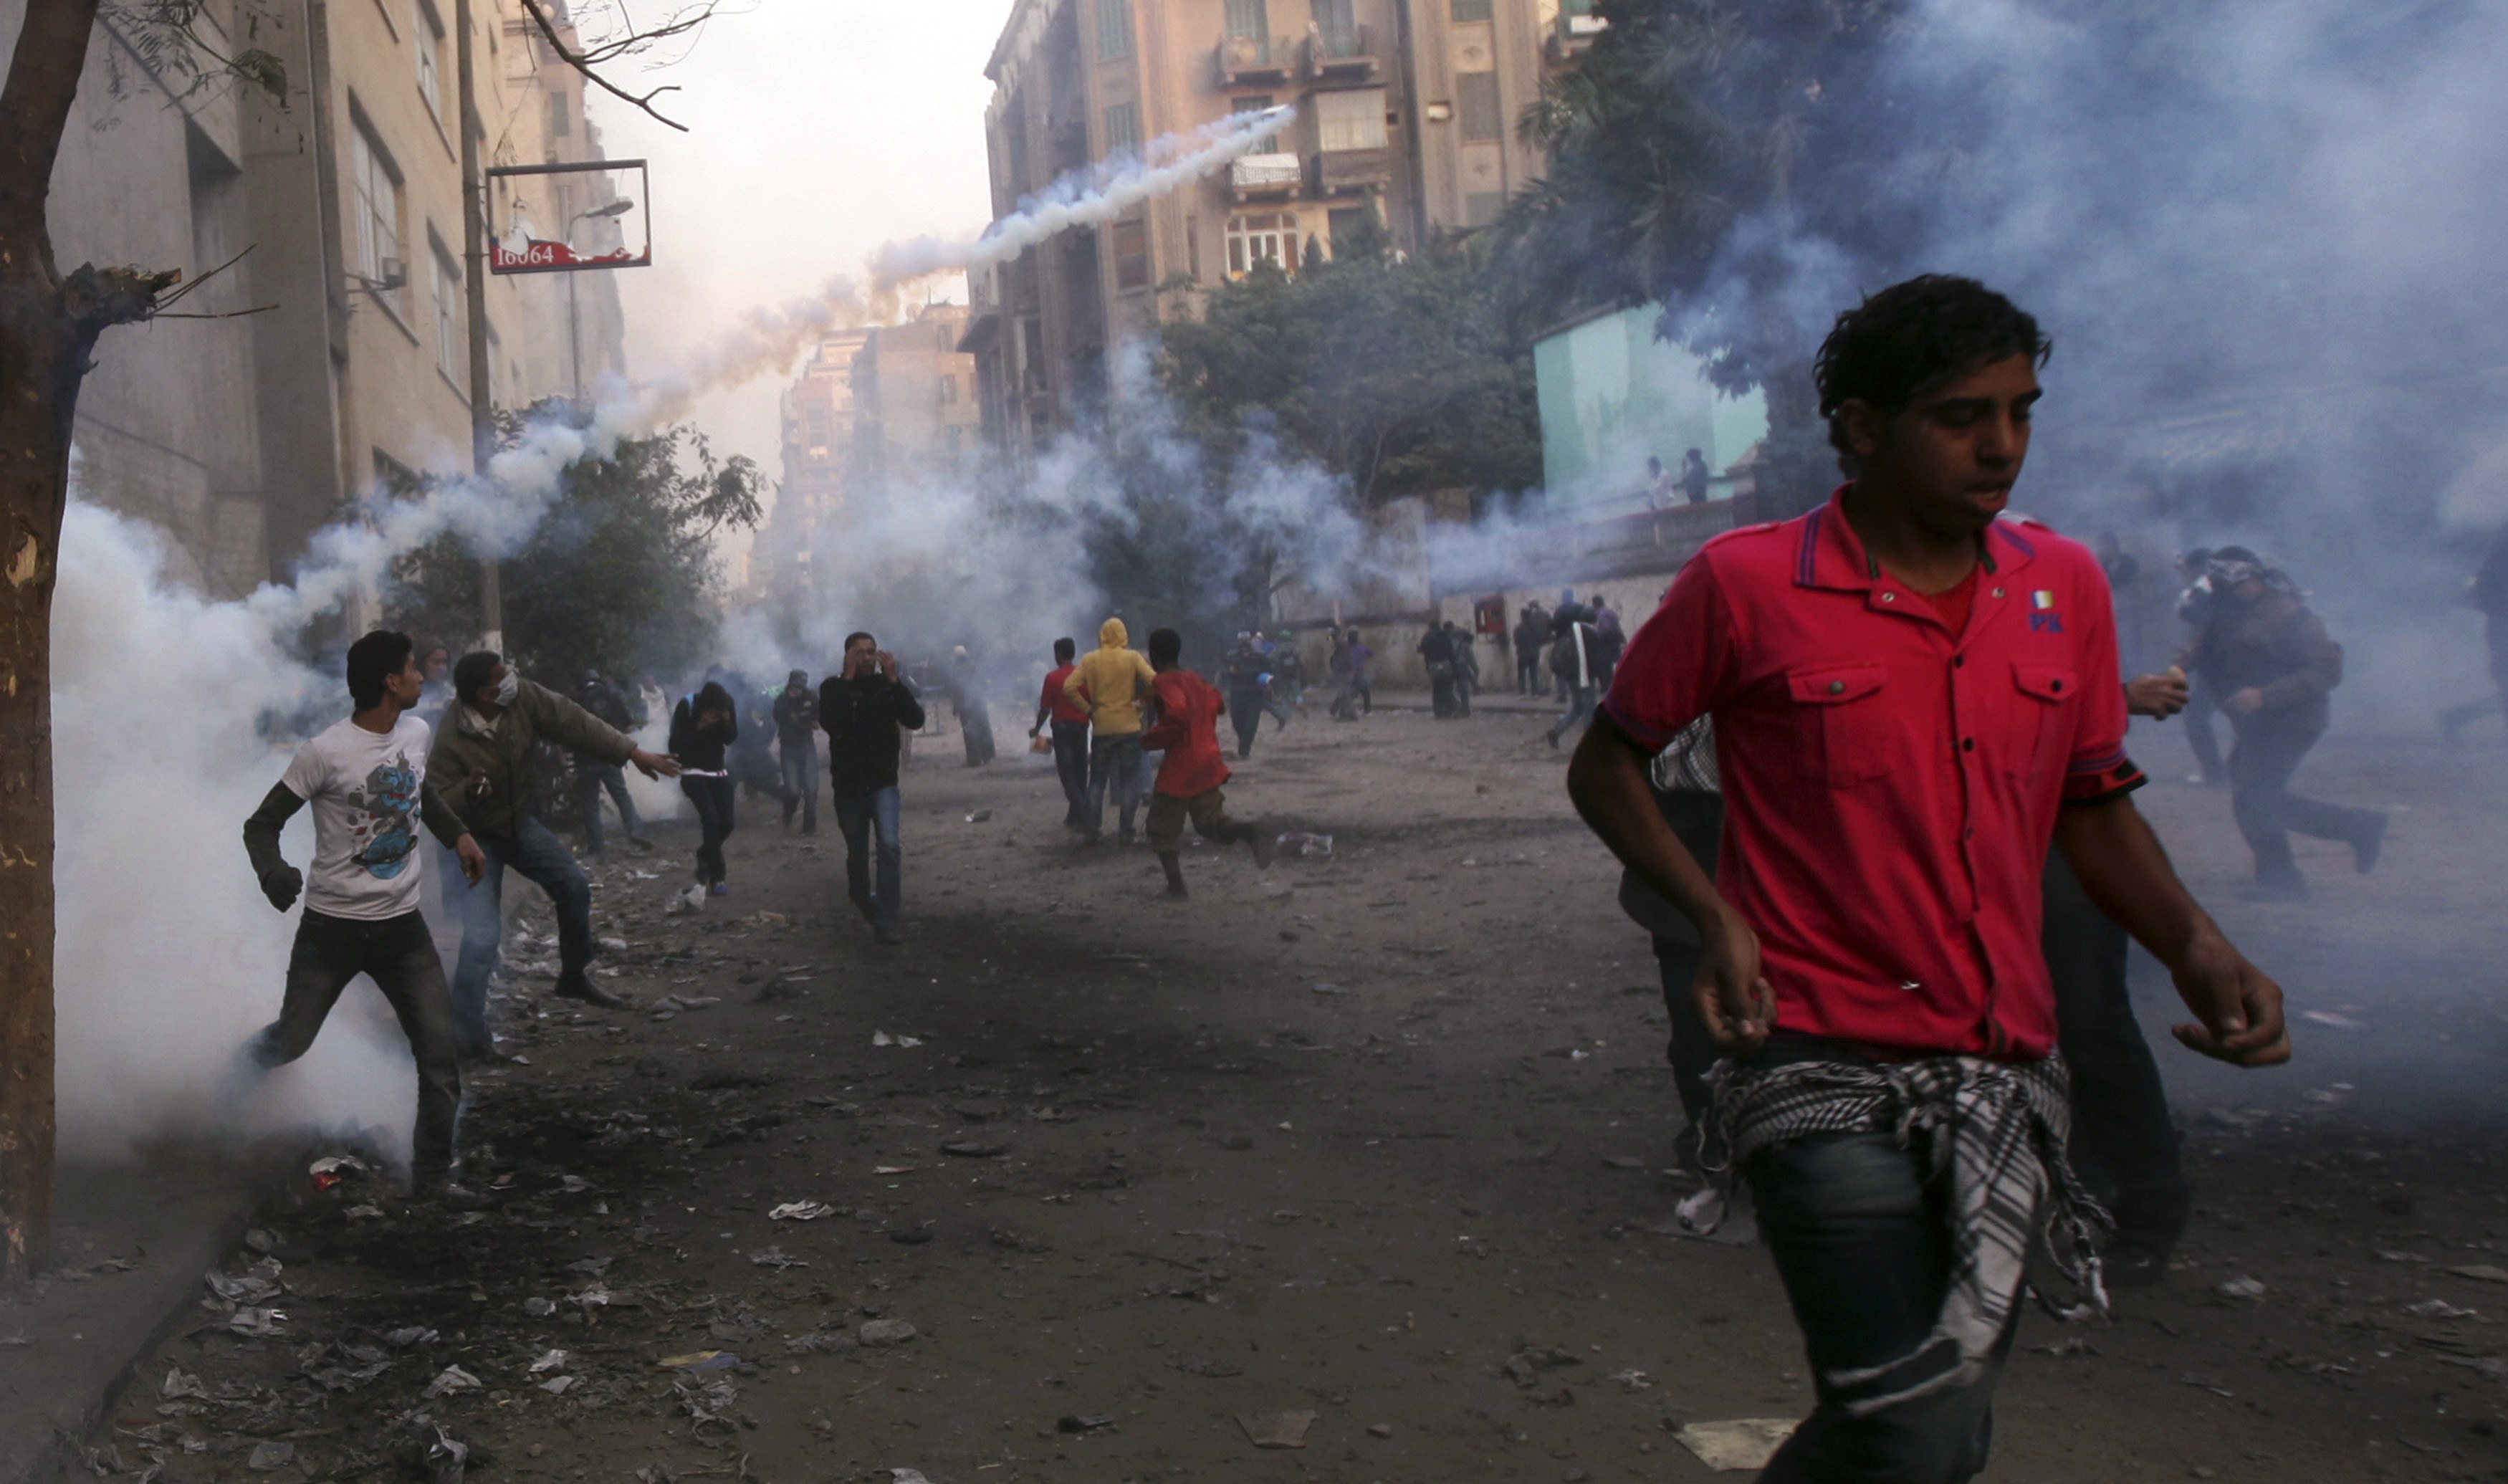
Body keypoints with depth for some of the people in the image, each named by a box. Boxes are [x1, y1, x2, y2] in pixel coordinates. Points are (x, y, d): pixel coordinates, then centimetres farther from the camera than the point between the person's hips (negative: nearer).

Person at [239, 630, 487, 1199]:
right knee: (291, 1042, 8)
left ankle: (431, 1173, 9)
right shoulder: (326, 752, -17)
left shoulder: (416, 733, 2)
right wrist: (272, 870, -34)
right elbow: (262, 824, -13)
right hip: (332, 926, -4)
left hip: (402, 924, 5)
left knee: (441, 1053, -3)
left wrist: (457, 835, 9)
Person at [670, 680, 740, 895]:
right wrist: (700, 726, -29)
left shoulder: (727, 704, -7)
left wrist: (727, 722, -19)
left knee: (727, 823, -5)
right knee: (711, 820, -20)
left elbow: (731, 738, 1)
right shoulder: (686, 706, -18)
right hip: (693, 773, -4)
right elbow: (677, 743, -18)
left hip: (719, 771, 4)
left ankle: (704, 858, 24)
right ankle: (718, 877, -12)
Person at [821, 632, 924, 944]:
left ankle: (885, 924, -19)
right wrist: (848, 679, -21)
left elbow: (915, 720, -13)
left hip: (883, 783, -1)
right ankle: (863, 902, 43)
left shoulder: (889, 685, 0)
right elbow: (829, 722, -22)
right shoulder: (833, 687, -2)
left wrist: (894, 679, -19)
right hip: (848, 786, 1)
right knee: (857, 854, 13)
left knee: (889, 845, -19)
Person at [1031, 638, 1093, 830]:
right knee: (1080, 773, 12)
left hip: (1062, 727, -3)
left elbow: (1045, 708, -5)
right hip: (1081, 727, 3)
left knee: (1067, 773, -2)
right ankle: (1074, 816, 15)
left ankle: (1083, 816, -16)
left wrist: (1036, 729, 10)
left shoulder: (1052, 677, -7)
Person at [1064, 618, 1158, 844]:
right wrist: (1142, 704, -3)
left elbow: (1069, 687, -9)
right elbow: (1154, 681, -16)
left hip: (1101, 728, 1)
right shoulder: (1133, 658, -5)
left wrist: (1087, 708, 0)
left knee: (1097, 780, 12)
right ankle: (1126, 830, 2)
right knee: (1129, 780, 6)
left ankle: (1093, 829, 10)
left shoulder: (1090, 660, -1)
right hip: (1129, 727, -1)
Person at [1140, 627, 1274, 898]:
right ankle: (1251, 833, -18)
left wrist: (1149, 740, -15)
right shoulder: (1196, 680, 11)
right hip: (1208, 764, 7)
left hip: (1178, 769, -7)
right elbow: (1217, 704, 21)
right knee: (1212, 823, 12)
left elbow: (1177, 716, -28)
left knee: (1163, 830, 10)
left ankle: (1176, 886, 7)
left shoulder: (1163, 682, -13)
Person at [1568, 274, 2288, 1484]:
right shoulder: (1746, 584, -7)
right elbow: (1604, 765, 2)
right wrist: (1714, 916, -13)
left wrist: (2197, 950, -1)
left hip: (2005, 1073, 6)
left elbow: (2094, 806, 17)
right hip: (1827, 1070, -5)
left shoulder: (2065, 587, 7)